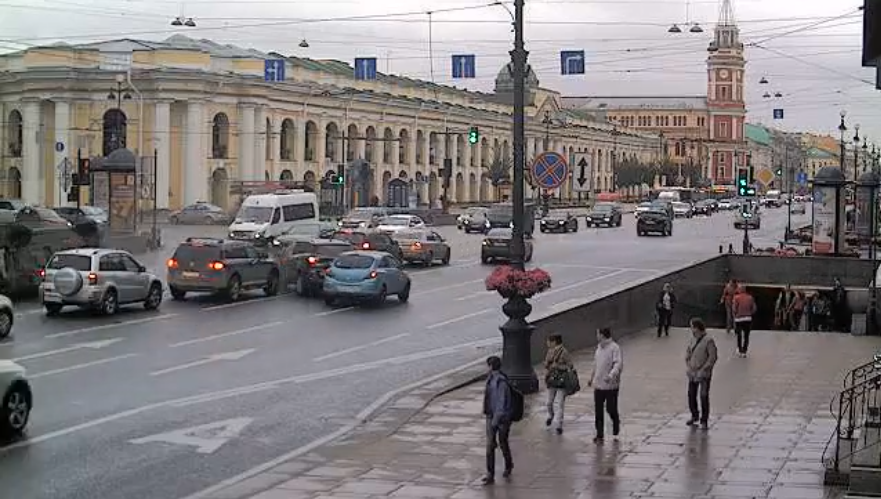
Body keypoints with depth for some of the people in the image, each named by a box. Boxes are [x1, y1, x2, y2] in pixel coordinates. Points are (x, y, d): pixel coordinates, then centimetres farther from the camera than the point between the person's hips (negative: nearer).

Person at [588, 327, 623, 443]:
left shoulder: (614, 348, -14)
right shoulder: (599, 347, 10)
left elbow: (618, 364, -24)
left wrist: (611, 375, -38)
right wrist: (592, 378, 27)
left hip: (611, 385, -7)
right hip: (598, 384, 7)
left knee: (611, 409, 3)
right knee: (598, 411, 4)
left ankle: (616, 430, 31)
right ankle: (599, 435, 12)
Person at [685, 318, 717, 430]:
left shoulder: (708, 340, -14)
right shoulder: (692, 339, 6)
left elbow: (713, 357, -15)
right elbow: (688, 353, 16)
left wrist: (703, 369, -16)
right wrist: (688, 366, 3)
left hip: (704, 373, -6)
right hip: (692, 373, 6)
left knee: (704, 396, -4)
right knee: (691, 395, 12)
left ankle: (704, 421, 7)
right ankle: (695, 416, 32)